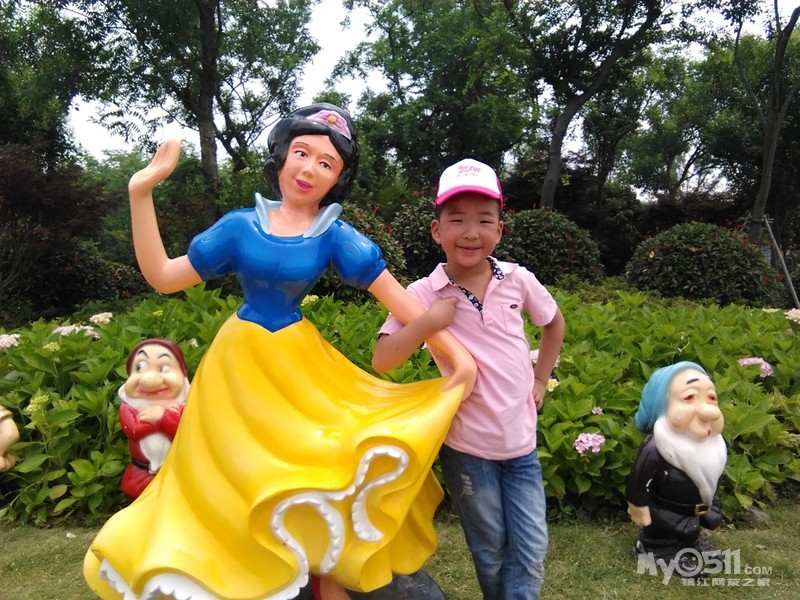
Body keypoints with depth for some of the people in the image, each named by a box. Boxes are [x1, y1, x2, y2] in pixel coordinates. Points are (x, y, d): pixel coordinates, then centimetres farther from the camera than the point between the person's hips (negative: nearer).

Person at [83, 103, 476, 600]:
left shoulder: (335, 237, -6)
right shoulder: (241, 225, -3)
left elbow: (398, 298, -11)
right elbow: (162, 277, -1)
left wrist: (457, 353, -15)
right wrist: (141, 193, -7)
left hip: (300, 367, 0)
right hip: (240, 367, 1)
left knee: (317, 469, -3)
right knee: (239, 483, 10)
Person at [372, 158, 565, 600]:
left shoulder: (518, 279, -6)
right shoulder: (424, 294, -14)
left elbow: (554, 322, 13)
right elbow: (381, 362, -17)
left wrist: (541, 380, 9)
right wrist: (427, 323, -28)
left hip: (521, 441, 2)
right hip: (467, 446, -2)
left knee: (531, 550, 11)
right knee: (490, 551, 17)